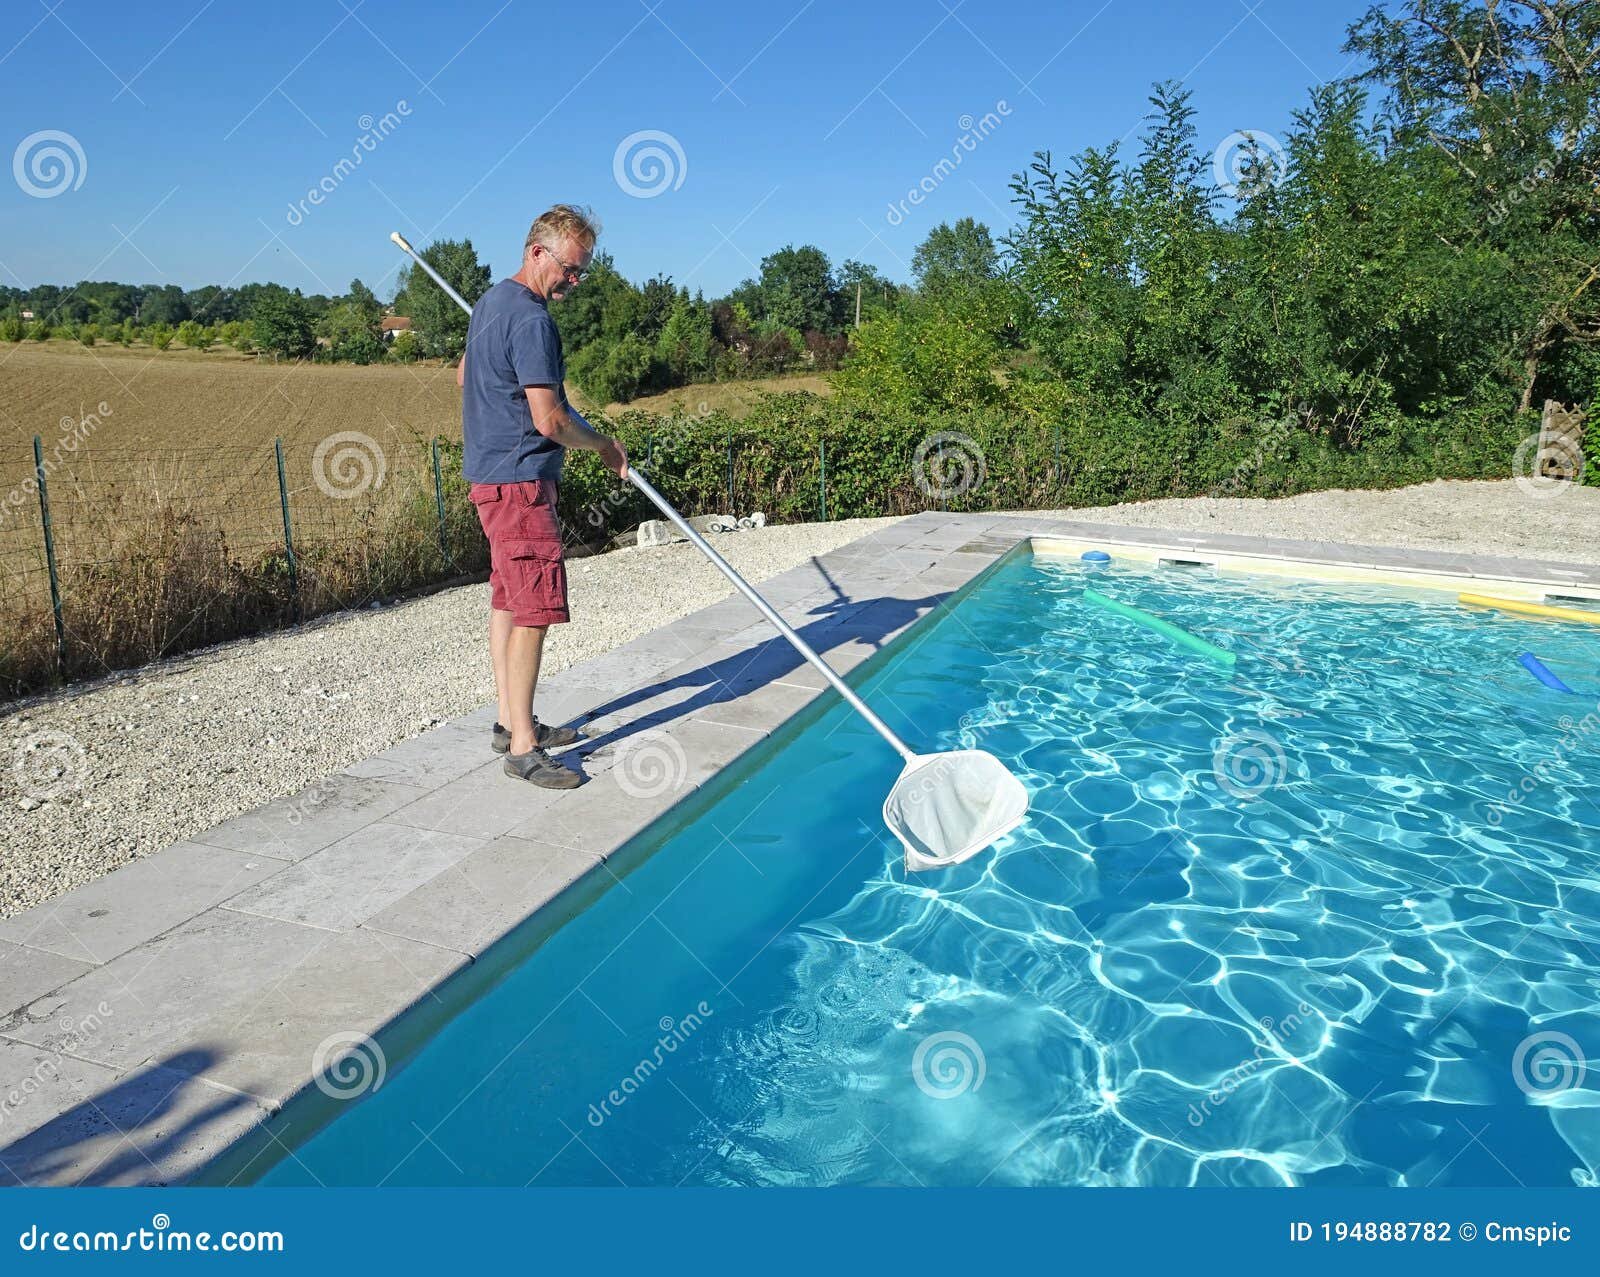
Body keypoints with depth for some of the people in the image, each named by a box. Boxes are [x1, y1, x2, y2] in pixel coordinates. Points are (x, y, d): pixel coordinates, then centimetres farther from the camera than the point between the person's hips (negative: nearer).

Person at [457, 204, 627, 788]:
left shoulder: (491, 302, 15)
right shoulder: (532, 320, -17)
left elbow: (464, 375, 30)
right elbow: (550, 421, -21)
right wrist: (604, 444, -6)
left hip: (492, 472, 11)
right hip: (520, 479, -11)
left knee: (508, 599, 14)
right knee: (535, 609, -10)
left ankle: (511, 721, 24)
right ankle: (522, 747, -7)